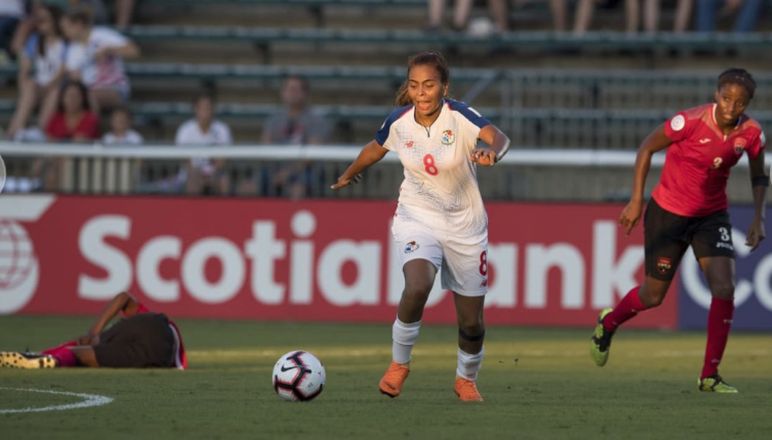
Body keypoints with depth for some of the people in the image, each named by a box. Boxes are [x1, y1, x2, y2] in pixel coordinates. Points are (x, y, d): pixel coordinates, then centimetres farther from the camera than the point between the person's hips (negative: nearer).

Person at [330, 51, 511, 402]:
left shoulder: (460, 116, -20)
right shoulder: (399, 122, -10)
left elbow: (498, 137, -40)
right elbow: (376, 148, 13)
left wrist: (492, 153, -64)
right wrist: (348, 175, 30)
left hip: (465, 227, -1)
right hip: (418, 218, 1)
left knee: (471, 320, 5)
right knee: (417, 287, -29)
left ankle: (466, 379, 36)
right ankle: (399, 364, -6)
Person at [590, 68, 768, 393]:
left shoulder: (751, 133, -11)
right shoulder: (691, 121, -25)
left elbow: (759, 177, 8)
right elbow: (647, 148, -12)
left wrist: (759, 218, -4)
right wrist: (636, 201, -13)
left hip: (712, 215, 3)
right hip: (668, 212, -3)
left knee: (724, 287, -16)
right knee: (653, 296, 7)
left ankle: (710, 376, -5)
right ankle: (608, 324, 42)